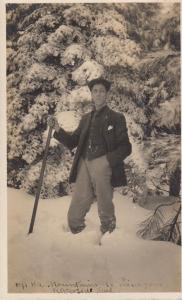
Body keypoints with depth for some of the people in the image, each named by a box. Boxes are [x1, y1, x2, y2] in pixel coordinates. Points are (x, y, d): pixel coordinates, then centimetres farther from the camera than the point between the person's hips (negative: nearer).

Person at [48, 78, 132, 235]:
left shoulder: (116, 117, 5)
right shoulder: (86, 118, 19)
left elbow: (126, 147, 0)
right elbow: (73, 142, 16)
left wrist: (108, 160, -13)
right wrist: (58, 129, 1)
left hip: (103, 166, -4)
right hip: (84, 165, 4)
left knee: (105, 210, 7)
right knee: (74, 216, 4)